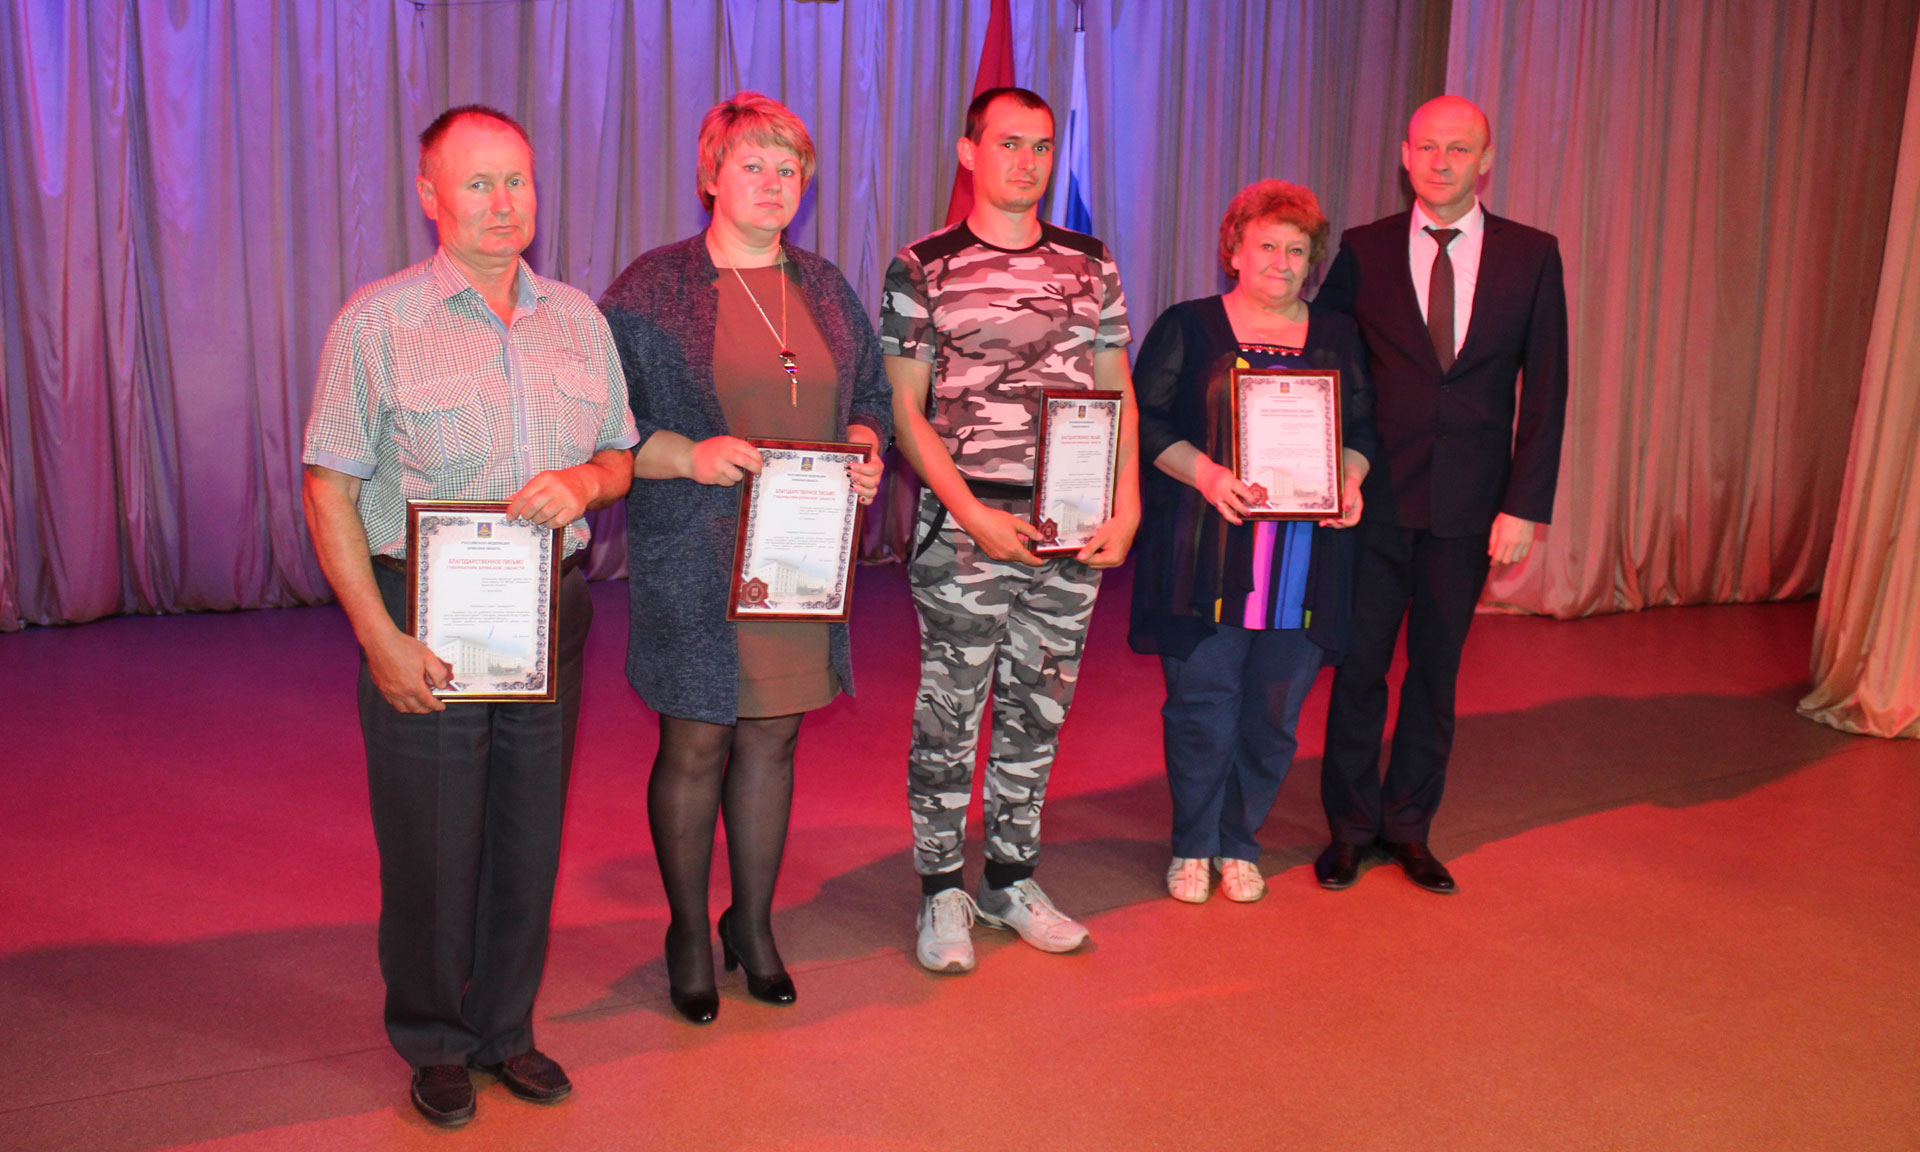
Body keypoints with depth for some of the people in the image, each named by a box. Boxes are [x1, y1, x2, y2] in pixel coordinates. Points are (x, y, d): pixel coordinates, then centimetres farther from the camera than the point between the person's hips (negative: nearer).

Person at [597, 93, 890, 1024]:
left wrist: (864, 448, -3)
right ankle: (688, 934, 25)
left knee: (772, 737, 12)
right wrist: (687, 456, -22)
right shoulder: (651, 289, -4)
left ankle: (753, 923, 29)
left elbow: (871, 396, 19)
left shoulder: (825, 288, 12)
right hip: (693, 560, -4)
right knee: (695, 745, 4)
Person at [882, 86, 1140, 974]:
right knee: (949, 711, 3)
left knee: (1038, 709, 11)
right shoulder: (922, 268, -1)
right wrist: (973, 513, -12)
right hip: (964, 526, -3)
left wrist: (1126, 509, 0)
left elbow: (1118, 396, 12)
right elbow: (905, 409, -3)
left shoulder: (1091, 267, 10)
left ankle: (1011, 878, 26)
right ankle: (940, 890, 17)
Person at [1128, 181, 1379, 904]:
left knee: (1274, 711, 6)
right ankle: (1193, 847, 19)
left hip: (1304, 554, 3)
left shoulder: (1337, 337, 15)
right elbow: (1145, 420, -2)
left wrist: (1350, 479, -5)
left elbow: (1363, 427, 15)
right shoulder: (1187, 327, 4)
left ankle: (1241, 844, 24)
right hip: (1205, 551, -3)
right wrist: (1203, 473, -17)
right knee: (1202, 703, 0)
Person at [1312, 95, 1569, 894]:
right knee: (1360, 665, 6)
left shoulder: (1532, 256, 3)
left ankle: (1408, 828, 25)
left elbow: (1544, 392, 1)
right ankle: (1350, 828, 22)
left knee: (1437, 670, 10)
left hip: (1470, 501, 1)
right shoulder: (1363, 252, 2)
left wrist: (1525, 505, -5)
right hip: (1376, 497, 0)